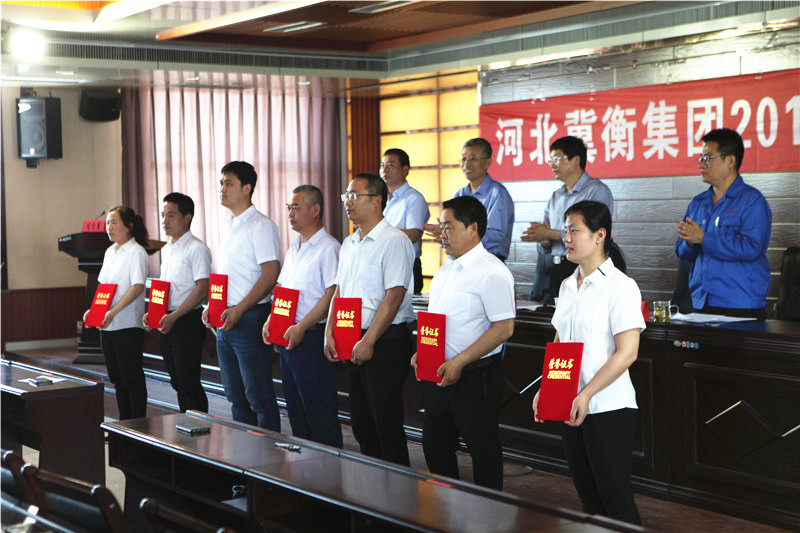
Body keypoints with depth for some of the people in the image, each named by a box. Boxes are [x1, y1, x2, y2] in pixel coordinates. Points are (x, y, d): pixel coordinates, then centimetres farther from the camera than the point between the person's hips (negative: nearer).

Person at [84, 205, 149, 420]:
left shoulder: (136, 252, -10)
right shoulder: (110, 252, 15)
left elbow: (138, 286, -20)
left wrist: (113, 312, -25)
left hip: (128, 324, -9)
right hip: (107, 326, 9)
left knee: (132, 378, -4)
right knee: (116, 378, 12)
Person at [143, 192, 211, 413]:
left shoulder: (197, 249, -11)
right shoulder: (166, 249, 16)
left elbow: (202, 288, -18)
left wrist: (174, 316, -22)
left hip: (186, 322, -8)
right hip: (165, 323, 9)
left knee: (189, 382, -7)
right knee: (177, 382, 12)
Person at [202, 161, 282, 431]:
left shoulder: (261, 226, -10)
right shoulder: (231, 225, 16)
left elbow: (271, 274, -17)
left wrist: (238, 310, -20)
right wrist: (212, 306, 9)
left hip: (249, 318, -9)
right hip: (225, 319, 9)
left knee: (258, 395, -5)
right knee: (236, 395, 14)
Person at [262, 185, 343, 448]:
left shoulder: (328, 248, -12)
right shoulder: (294, 248, 17)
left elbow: (332, 294, -19)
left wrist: (301, 328, -20)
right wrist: (272, 320, 7)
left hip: (312, 337, -9)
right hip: (287, 337, 9)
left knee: (318, 411, -4)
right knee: (295, 408, 14)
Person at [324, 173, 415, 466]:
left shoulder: (394, 241, -11)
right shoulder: (349, 244, 15)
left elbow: (394, 296, -18)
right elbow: (339, 291, 19)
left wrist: (368, 341, -20)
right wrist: (330, 333, 7)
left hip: (386, 342, -8)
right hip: (353, 342, 8)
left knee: (386, 424, -5)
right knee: (361, 423, 13)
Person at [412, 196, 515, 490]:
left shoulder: (492, 272, -16)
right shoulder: (446, 267, 11)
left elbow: (504, 327, -22)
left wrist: (458, 362, -22)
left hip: (475, 375, -9)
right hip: (439, 373, 9)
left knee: (482, 449, 3)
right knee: (435, 444, 16)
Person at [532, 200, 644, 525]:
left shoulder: (620, 287, -11)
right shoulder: (568, 286, 12)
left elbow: (627, 352, -17)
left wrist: (587, 394, -22)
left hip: (608, 408, -7)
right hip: (571, 407, 7)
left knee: (615, 499, -3)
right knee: (588, 497, 13)